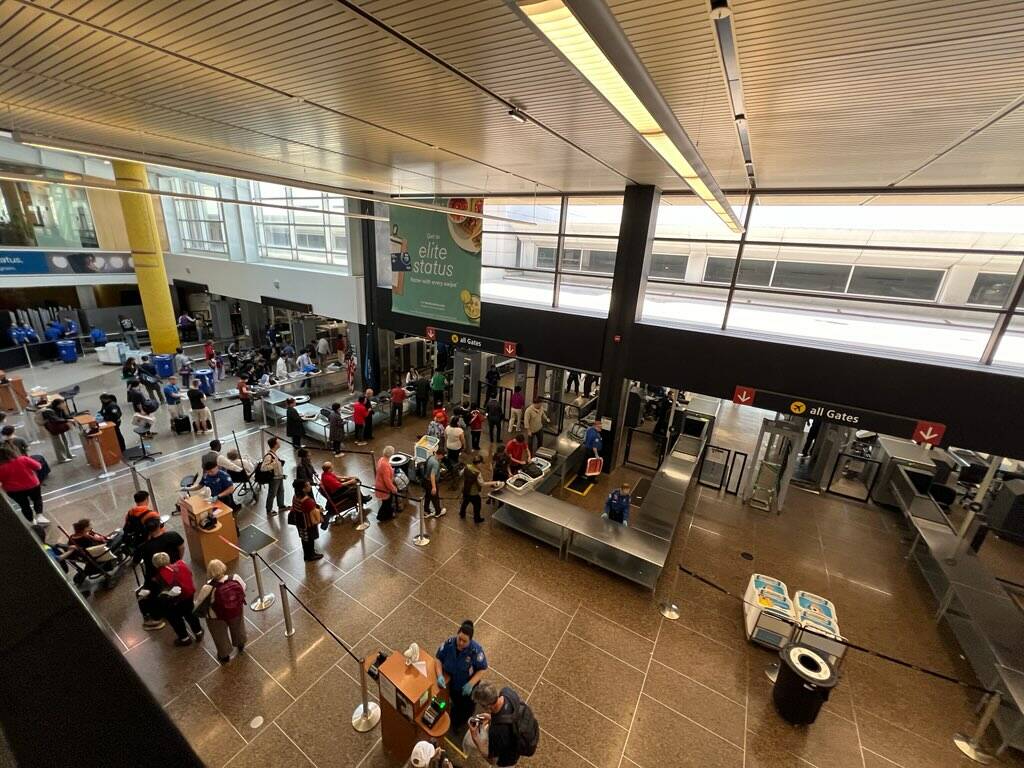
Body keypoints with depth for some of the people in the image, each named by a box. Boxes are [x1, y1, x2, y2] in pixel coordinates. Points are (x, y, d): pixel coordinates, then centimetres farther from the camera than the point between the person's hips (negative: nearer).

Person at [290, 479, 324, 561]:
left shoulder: (295, 497, -9)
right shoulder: (308, 500, -36)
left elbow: (294, 508, 6)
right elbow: (313, 512, -27)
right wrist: (319, 510, -4)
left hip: (300, 522, 8)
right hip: (308, 523, -8)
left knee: (304, 538, 26)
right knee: (310, 539, 15)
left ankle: (307, 554, 45)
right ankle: (311, 556, 34)